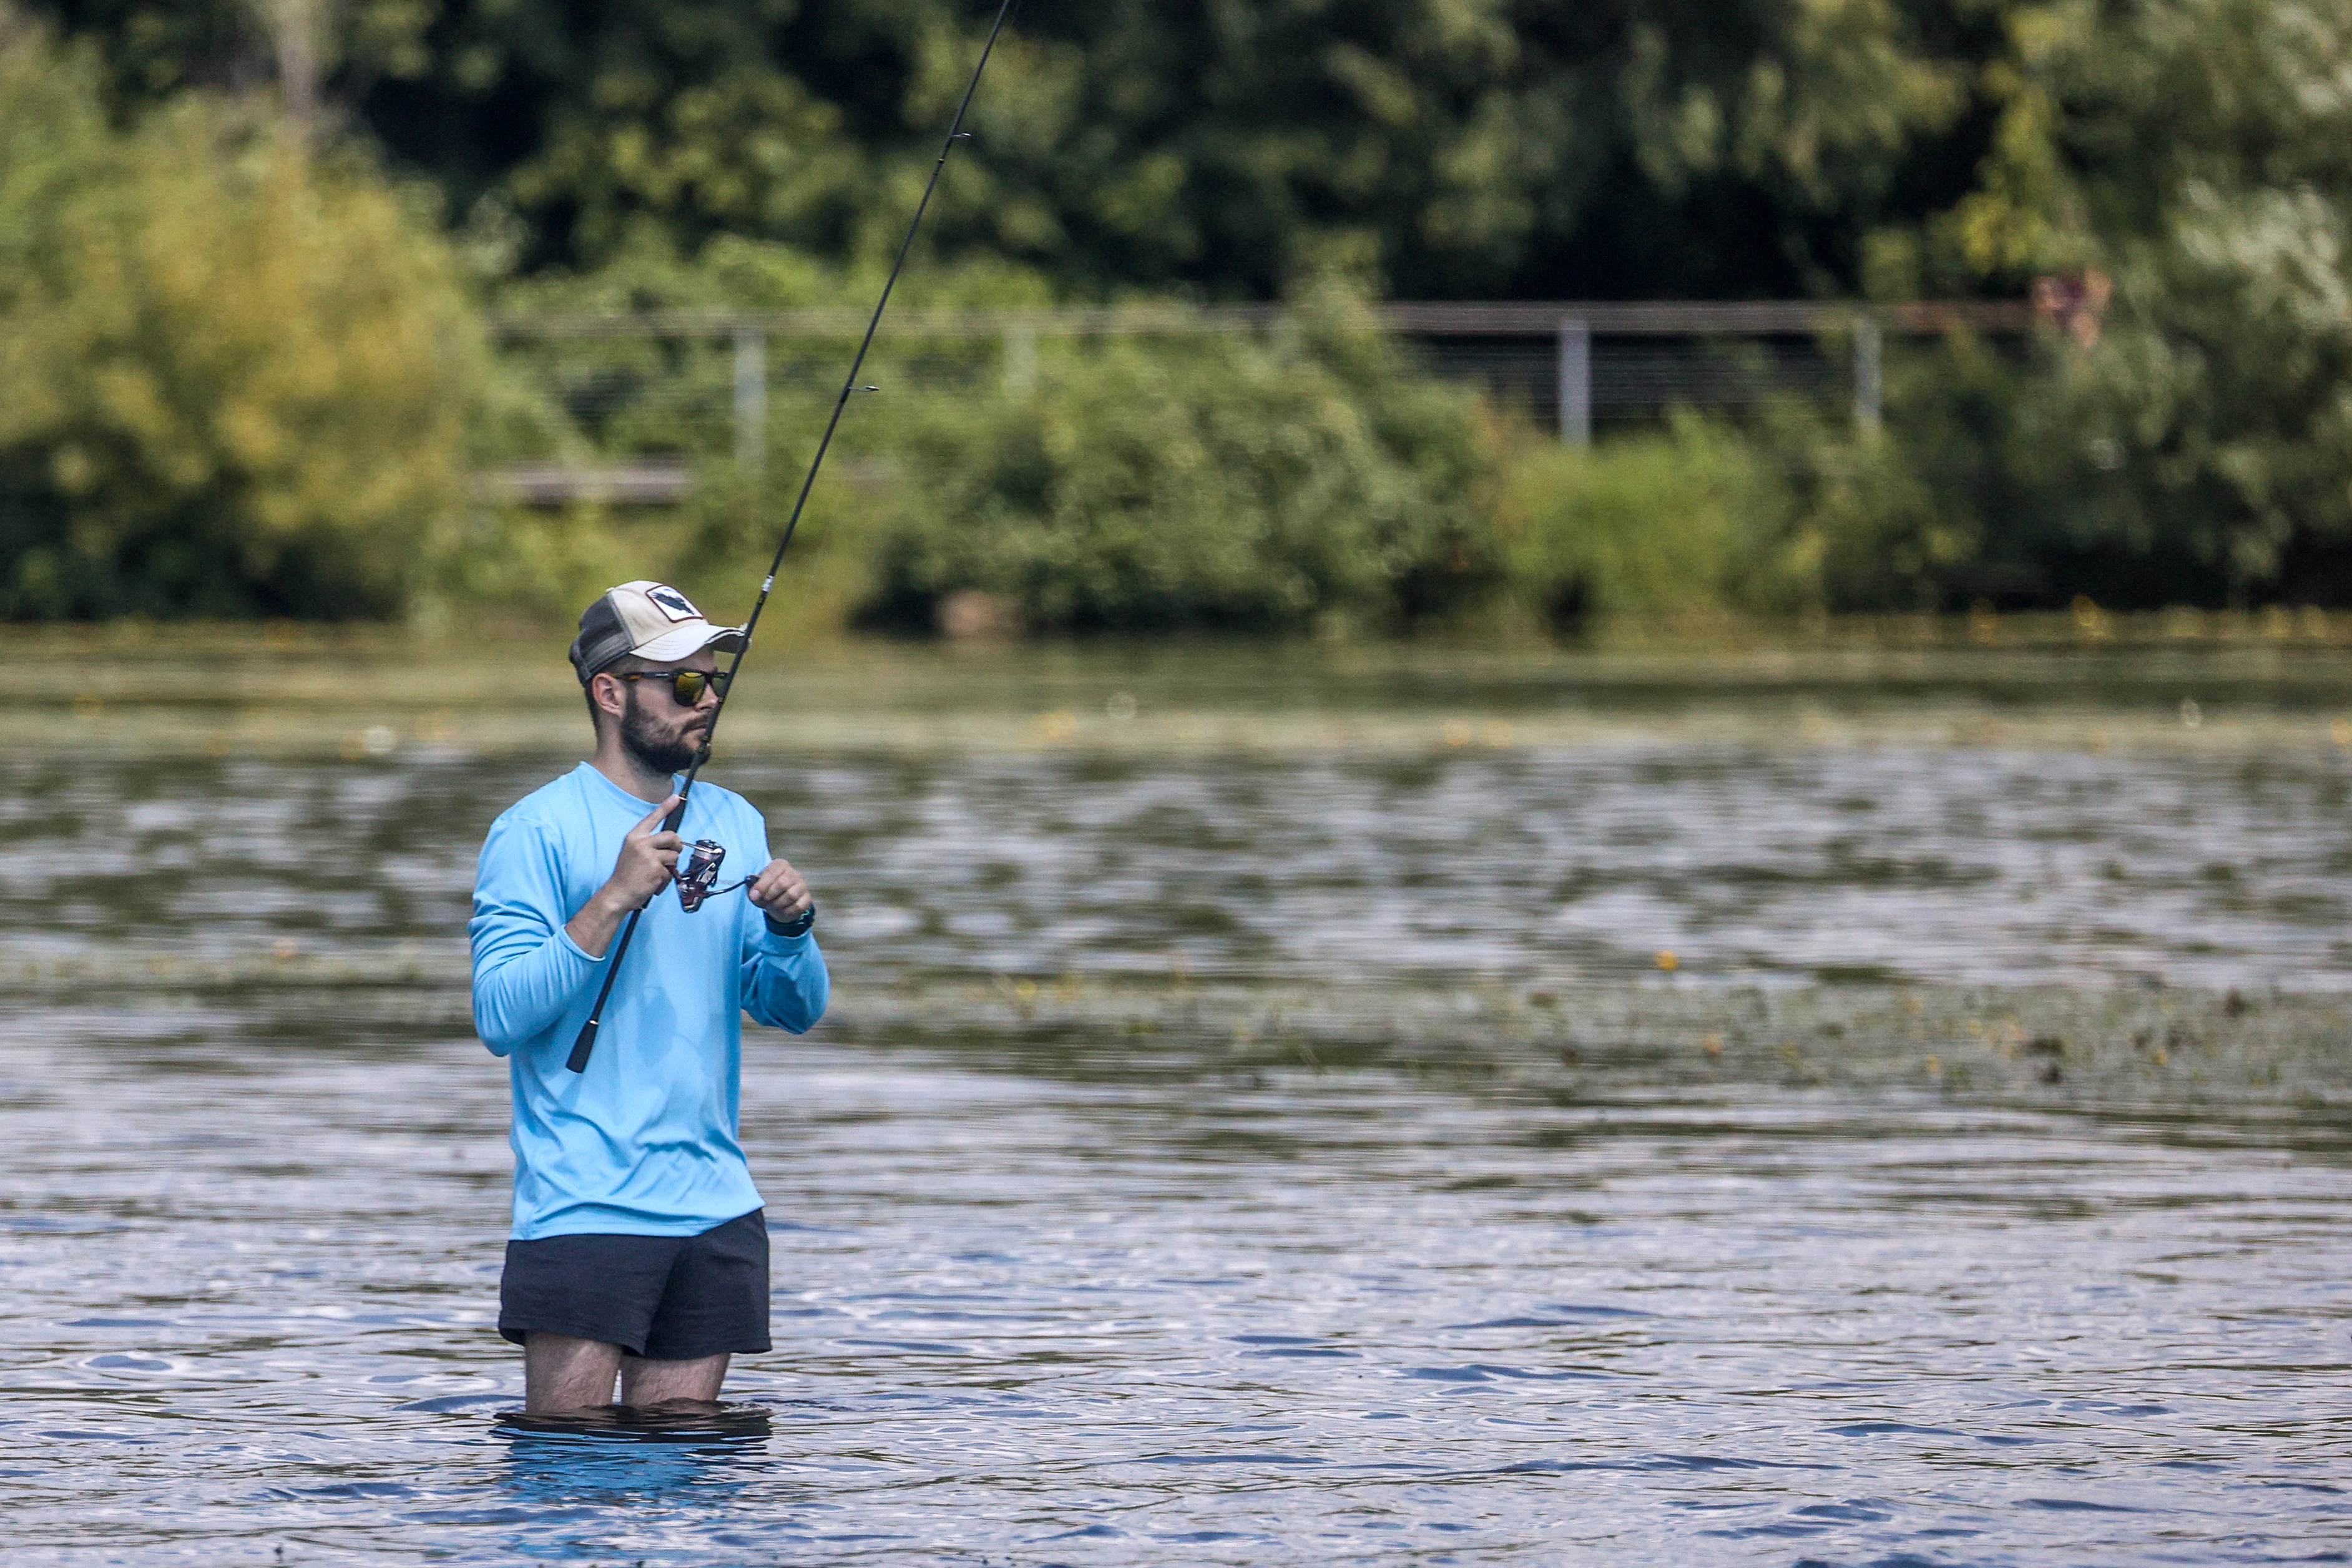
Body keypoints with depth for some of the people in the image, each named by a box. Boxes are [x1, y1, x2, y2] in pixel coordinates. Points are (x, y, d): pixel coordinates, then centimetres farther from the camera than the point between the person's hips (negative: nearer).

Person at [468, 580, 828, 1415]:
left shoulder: (734, 823, 15)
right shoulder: (538, 831, -5)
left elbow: (798, 1009, 13)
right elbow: (500, 1017, -14)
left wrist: (790, 927, -8)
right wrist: (615, 899, -19)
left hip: (716, 1210, 6)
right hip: (584, 1210, -6)